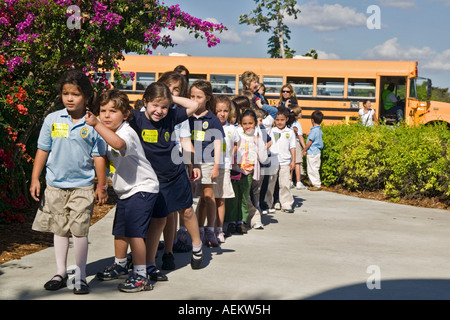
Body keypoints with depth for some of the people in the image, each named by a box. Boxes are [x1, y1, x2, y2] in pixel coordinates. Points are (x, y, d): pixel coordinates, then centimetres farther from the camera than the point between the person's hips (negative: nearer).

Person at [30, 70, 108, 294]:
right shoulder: (52, 120, -1)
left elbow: (98, 157, -1)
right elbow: (42, 151, 4)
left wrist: (102, 186, -1)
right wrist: (35, 179, 1)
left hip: (83, 186, -2)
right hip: (55, 185, 2)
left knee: (80, 230, 0)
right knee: (59, 229, 12)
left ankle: (80, 276, 13)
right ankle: (61, 273, 24)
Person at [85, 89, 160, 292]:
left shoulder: (127, 133, -24)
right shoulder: (108, 133, 6)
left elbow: (118, 143, -49)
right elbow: (106, 158, 20)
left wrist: (96, 124, -56)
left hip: (142, 188, -10)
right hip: (125, 191, 10)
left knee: (134, 232, -12)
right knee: (119, 230, 19)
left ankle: (141, 277, -5)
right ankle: (120, 266, 40)